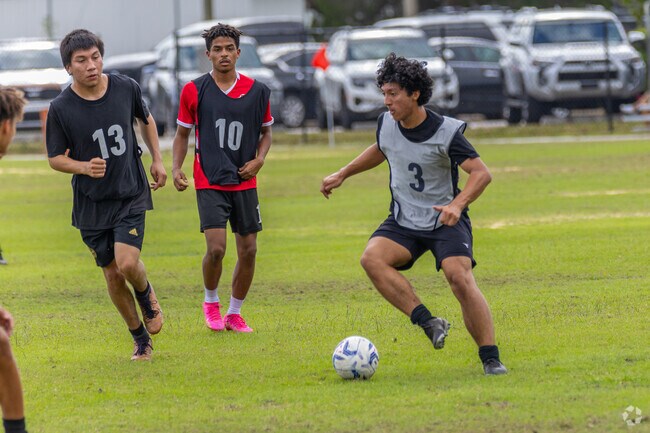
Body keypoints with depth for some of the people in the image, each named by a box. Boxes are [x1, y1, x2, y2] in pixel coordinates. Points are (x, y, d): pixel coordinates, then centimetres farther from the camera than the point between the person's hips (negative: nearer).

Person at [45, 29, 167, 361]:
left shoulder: (126, 88, -6)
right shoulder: (61, 108, -13)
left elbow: (145, 119, 16)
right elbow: (55, 158, -3)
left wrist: (157, 160, 13)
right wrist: (84, 167, -21)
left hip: (131, 195, 0)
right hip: (91, 203, 0)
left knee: (128, 263, -18)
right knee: (112, 274, 5)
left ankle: (147, 295, 17)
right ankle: (140, 338, 24)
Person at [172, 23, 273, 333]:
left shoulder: (257, 91, 2)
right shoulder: (194, 91, -2)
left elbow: (266, 132, 15)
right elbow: (182, 133, 9)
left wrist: (259, 159, -4)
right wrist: (176, 169, -5)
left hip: (244, 182, 3)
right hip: (209, 182, -3)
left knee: (248, 250, 2)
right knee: (216, 248, -15)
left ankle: (234, 314, 20)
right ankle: (210, 301, 12)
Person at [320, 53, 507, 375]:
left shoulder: (447, 132, -17)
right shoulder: (386, 124, 0)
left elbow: (481, 173, -22)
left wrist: (457, 204, -38)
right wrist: (342, 175, 27)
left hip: (446, 221, -5)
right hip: (403, 222, 5)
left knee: (460, 278, -26)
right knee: (372, 258, -25)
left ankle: (491, 359, -16)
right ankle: (428, 323, -25)